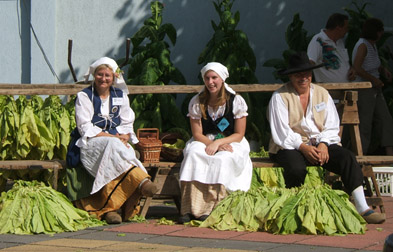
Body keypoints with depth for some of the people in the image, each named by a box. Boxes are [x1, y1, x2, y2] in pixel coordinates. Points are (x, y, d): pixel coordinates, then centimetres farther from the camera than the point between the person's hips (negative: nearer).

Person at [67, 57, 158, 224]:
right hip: (91, 144, -3)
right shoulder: (84, 96, 4)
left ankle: (110, 208, -35)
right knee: (113, 147, -37)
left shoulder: (120, 96, 16)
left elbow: (127, 124, 16)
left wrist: (123, 137, -9)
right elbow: (85, 128, -5)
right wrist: (113, 138, -14)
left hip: (117, 142, 3)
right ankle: (142, 181, -48)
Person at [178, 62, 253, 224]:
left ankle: (209, 209, -36)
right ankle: (190, 209, -39)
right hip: (205, 142, 2)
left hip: (231, 144, -1)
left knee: (223, 159, -36)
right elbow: (197, 134, 0)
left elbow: (239, 135, -5)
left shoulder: (236, 101, -4)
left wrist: (218, 143, -20)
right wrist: (212, 144, -20)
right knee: (192, 154, -32)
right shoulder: (196, 102, 1)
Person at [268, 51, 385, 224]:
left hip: (319, 144, 4)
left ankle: (362, 208, -30)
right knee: (297, 168, -38)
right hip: (290, 146, -4)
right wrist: (303, 147, -20)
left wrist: (323, 144, -12)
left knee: (347, 158, -23)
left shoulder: (322, 94, 13)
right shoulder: (280, 97, -1)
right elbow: (281, 132, -9)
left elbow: (332, 126, 8)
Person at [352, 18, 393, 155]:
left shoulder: (372, 45, 14)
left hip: (375, 89, 9)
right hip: (364, 90, -9)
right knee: (364, 124, -6)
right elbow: (357, 68, -24)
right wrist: (373, 79, -17)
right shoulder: (362, 45, -13)